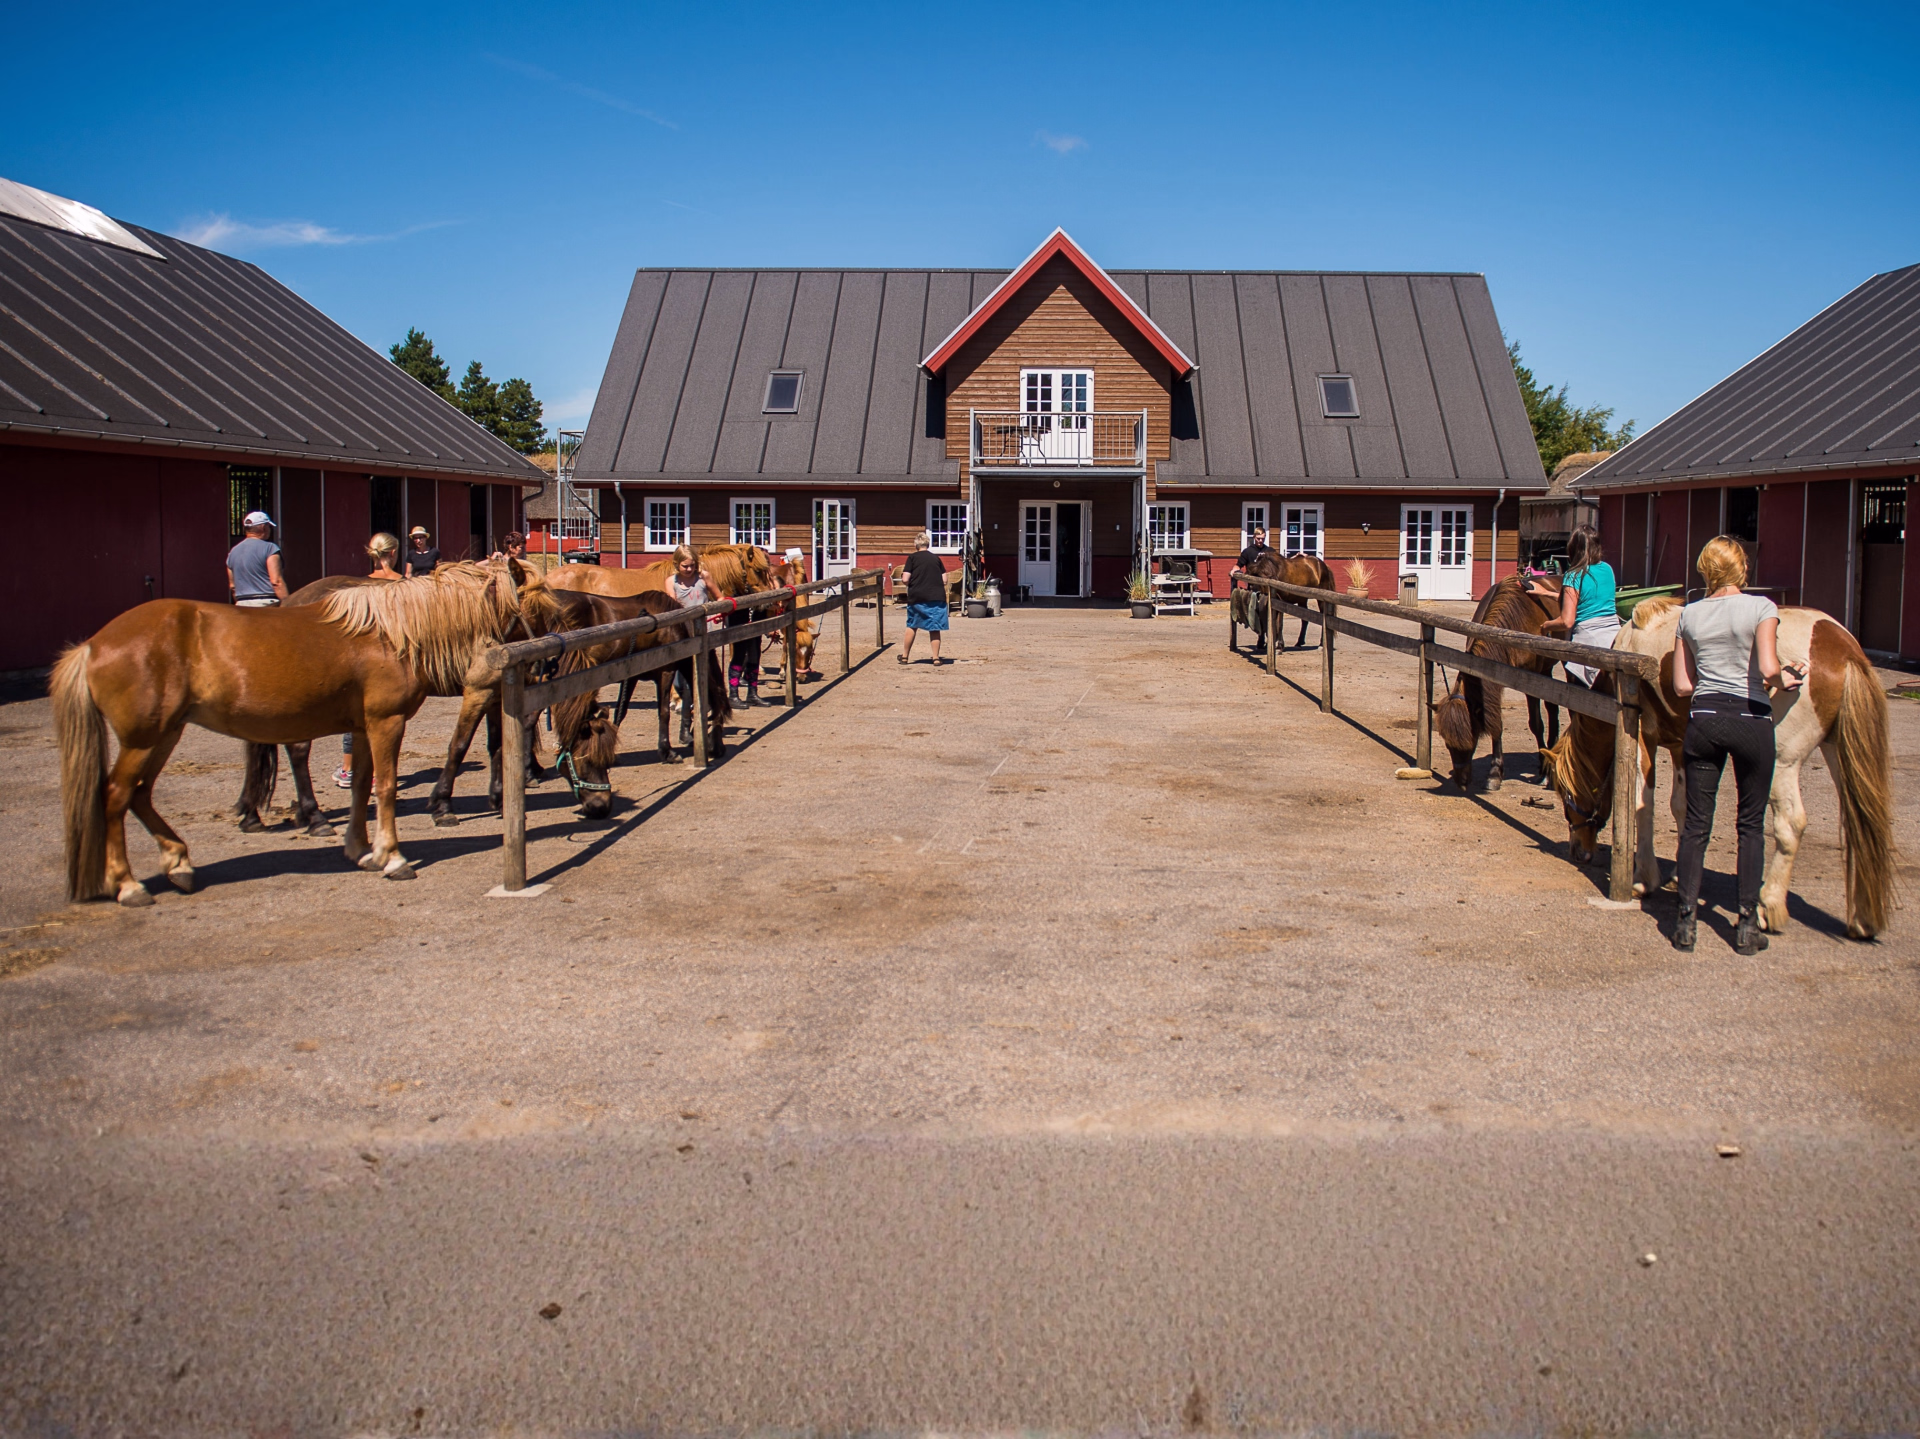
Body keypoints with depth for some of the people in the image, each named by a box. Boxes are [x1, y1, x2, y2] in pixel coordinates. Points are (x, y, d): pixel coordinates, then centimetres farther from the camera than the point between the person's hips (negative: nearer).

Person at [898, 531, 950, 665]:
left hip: (917, 597, -1)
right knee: (934, 628, 6)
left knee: (912, 626, 13)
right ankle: (936, 657, 3)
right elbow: (945, 580, 7)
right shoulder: (936, 558, 9)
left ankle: (905, 656, 21)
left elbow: (906, 579, -7)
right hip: (937, 597, 1)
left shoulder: (912, 557, 0)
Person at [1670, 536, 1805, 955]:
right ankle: (1747, 924, 12)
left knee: (1696, 823, 8)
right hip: (1751, 721, -2)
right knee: (1751, 823, 10)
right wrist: (1785, 679, 3)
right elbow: (1768, 668, -18)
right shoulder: (1761, 607, -4)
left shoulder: (1690, 614, 5)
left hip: (1703, 719, 2)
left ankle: (1686, 921, 6)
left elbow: (1681, 687, 4)